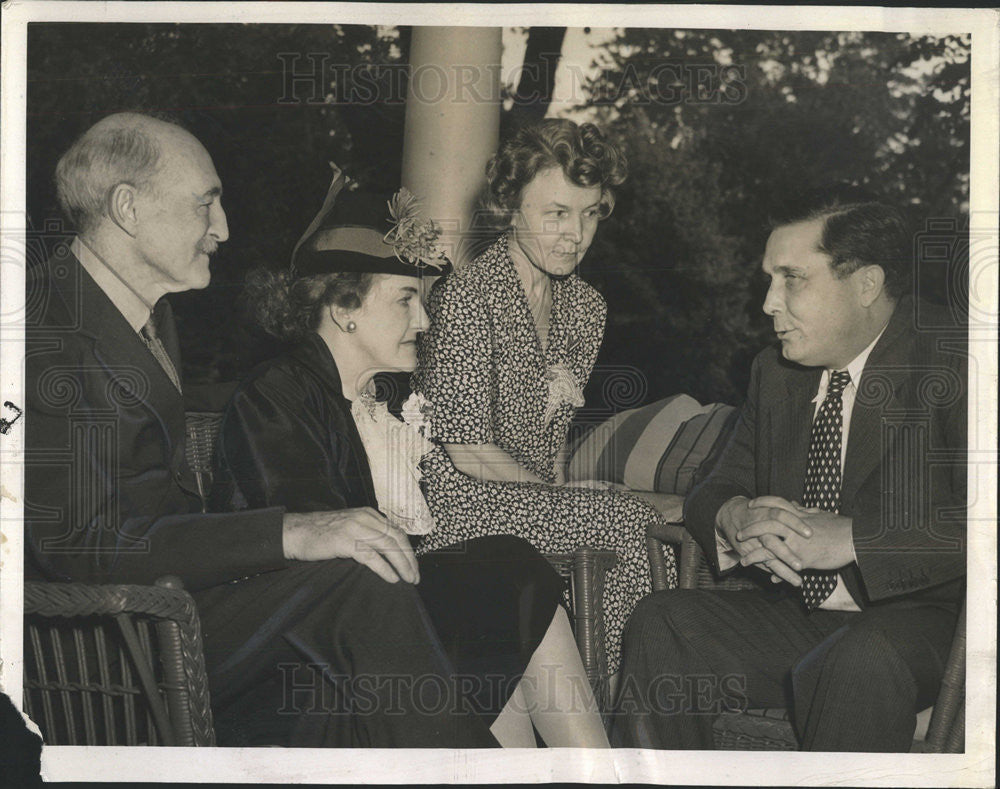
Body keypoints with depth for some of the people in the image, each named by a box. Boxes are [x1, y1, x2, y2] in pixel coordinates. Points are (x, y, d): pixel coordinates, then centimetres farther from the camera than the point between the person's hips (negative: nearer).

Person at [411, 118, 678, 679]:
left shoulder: (585, 307, 11)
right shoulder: (466, 298, -13)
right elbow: (470, 454, -15)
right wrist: (562, 502, -12)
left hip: (538, 499, 7)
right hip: (456, 504, -7)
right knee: (632, 523, -26)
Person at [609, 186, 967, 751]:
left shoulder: (951, 364, -11)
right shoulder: (776, 373, 13)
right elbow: (716, 489, 15)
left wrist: (849, 538, -28)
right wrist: (733, 517, -10)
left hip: (912, 618, -6)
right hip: (795, 615, 6)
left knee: (862, 659, -38)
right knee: (663, 623, -16)